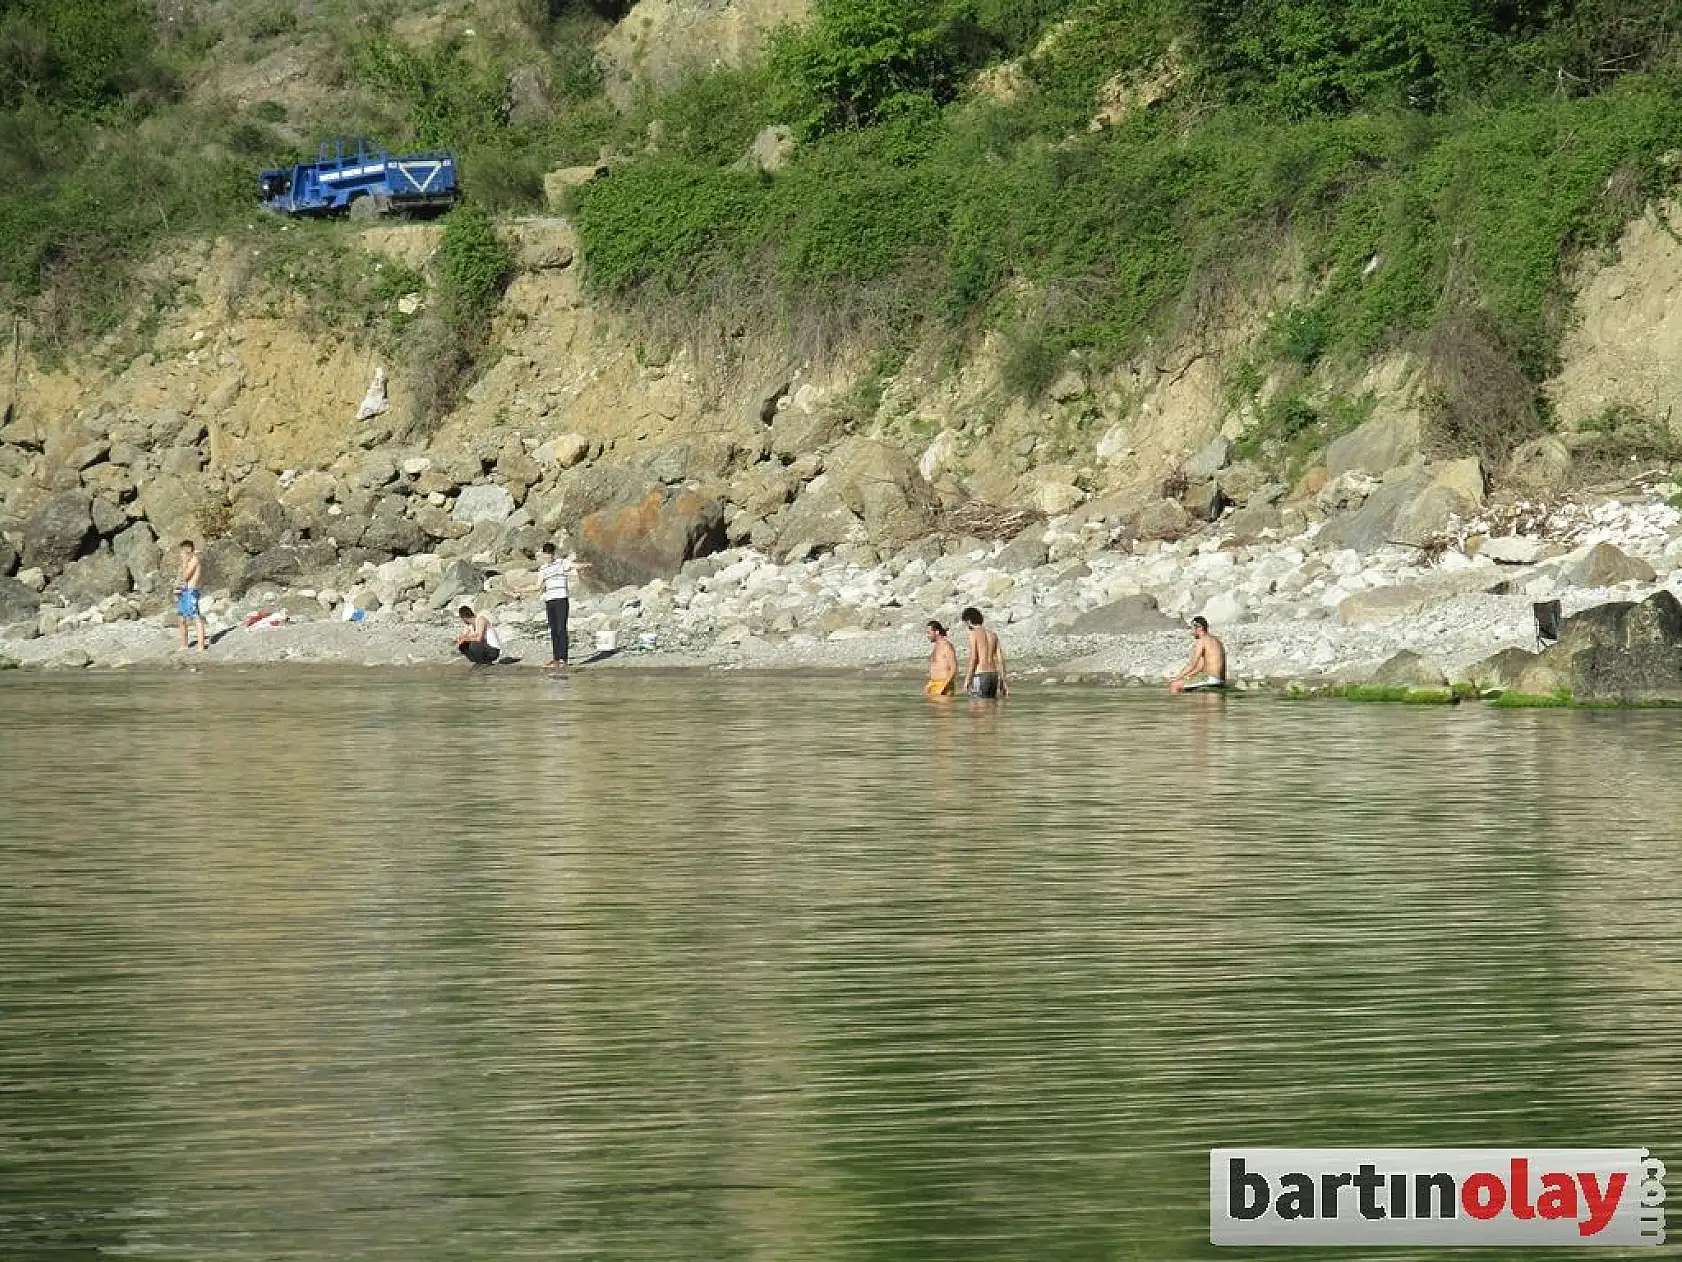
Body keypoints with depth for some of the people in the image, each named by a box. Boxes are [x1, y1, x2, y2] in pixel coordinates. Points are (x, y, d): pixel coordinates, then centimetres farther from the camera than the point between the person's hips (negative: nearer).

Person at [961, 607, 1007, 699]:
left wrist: (968, 679, -9)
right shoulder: (992, 635, 16)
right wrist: (1003, 682, 14)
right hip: (994, 675, 7)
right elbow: (1000, 660, 12)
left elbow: (973, 658, -12)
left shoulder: (974, 633, -3)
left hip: (980, 675, -7)